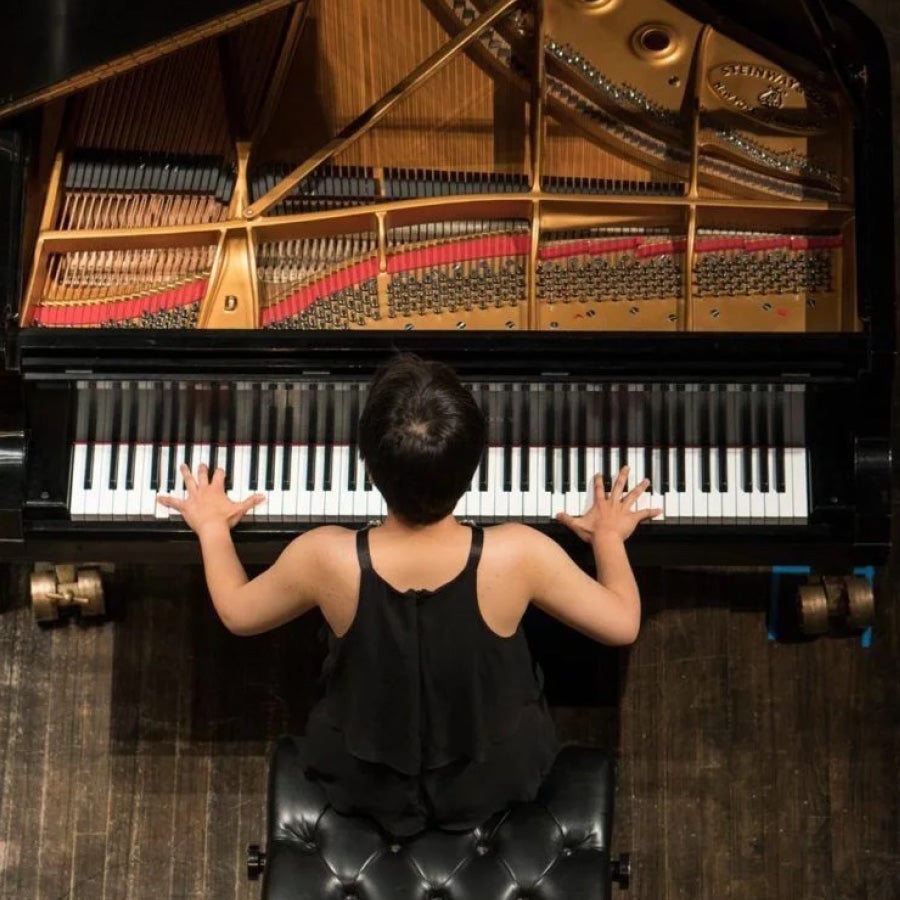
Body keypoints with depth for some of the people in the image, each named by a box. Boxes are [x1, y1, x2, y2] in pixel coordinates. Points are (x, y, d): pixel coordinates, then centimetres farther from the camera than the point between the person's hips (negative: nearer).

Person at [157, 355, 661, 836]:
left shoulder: (325, 558, -30)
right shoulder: (518, 554, -32)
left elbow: (237, 613, -8)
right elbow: (623, 625, -14)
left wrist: (212, 528, 10)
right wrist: (610, 536, 4)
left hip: (364, 783, 1)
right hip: (495, 778, 0)